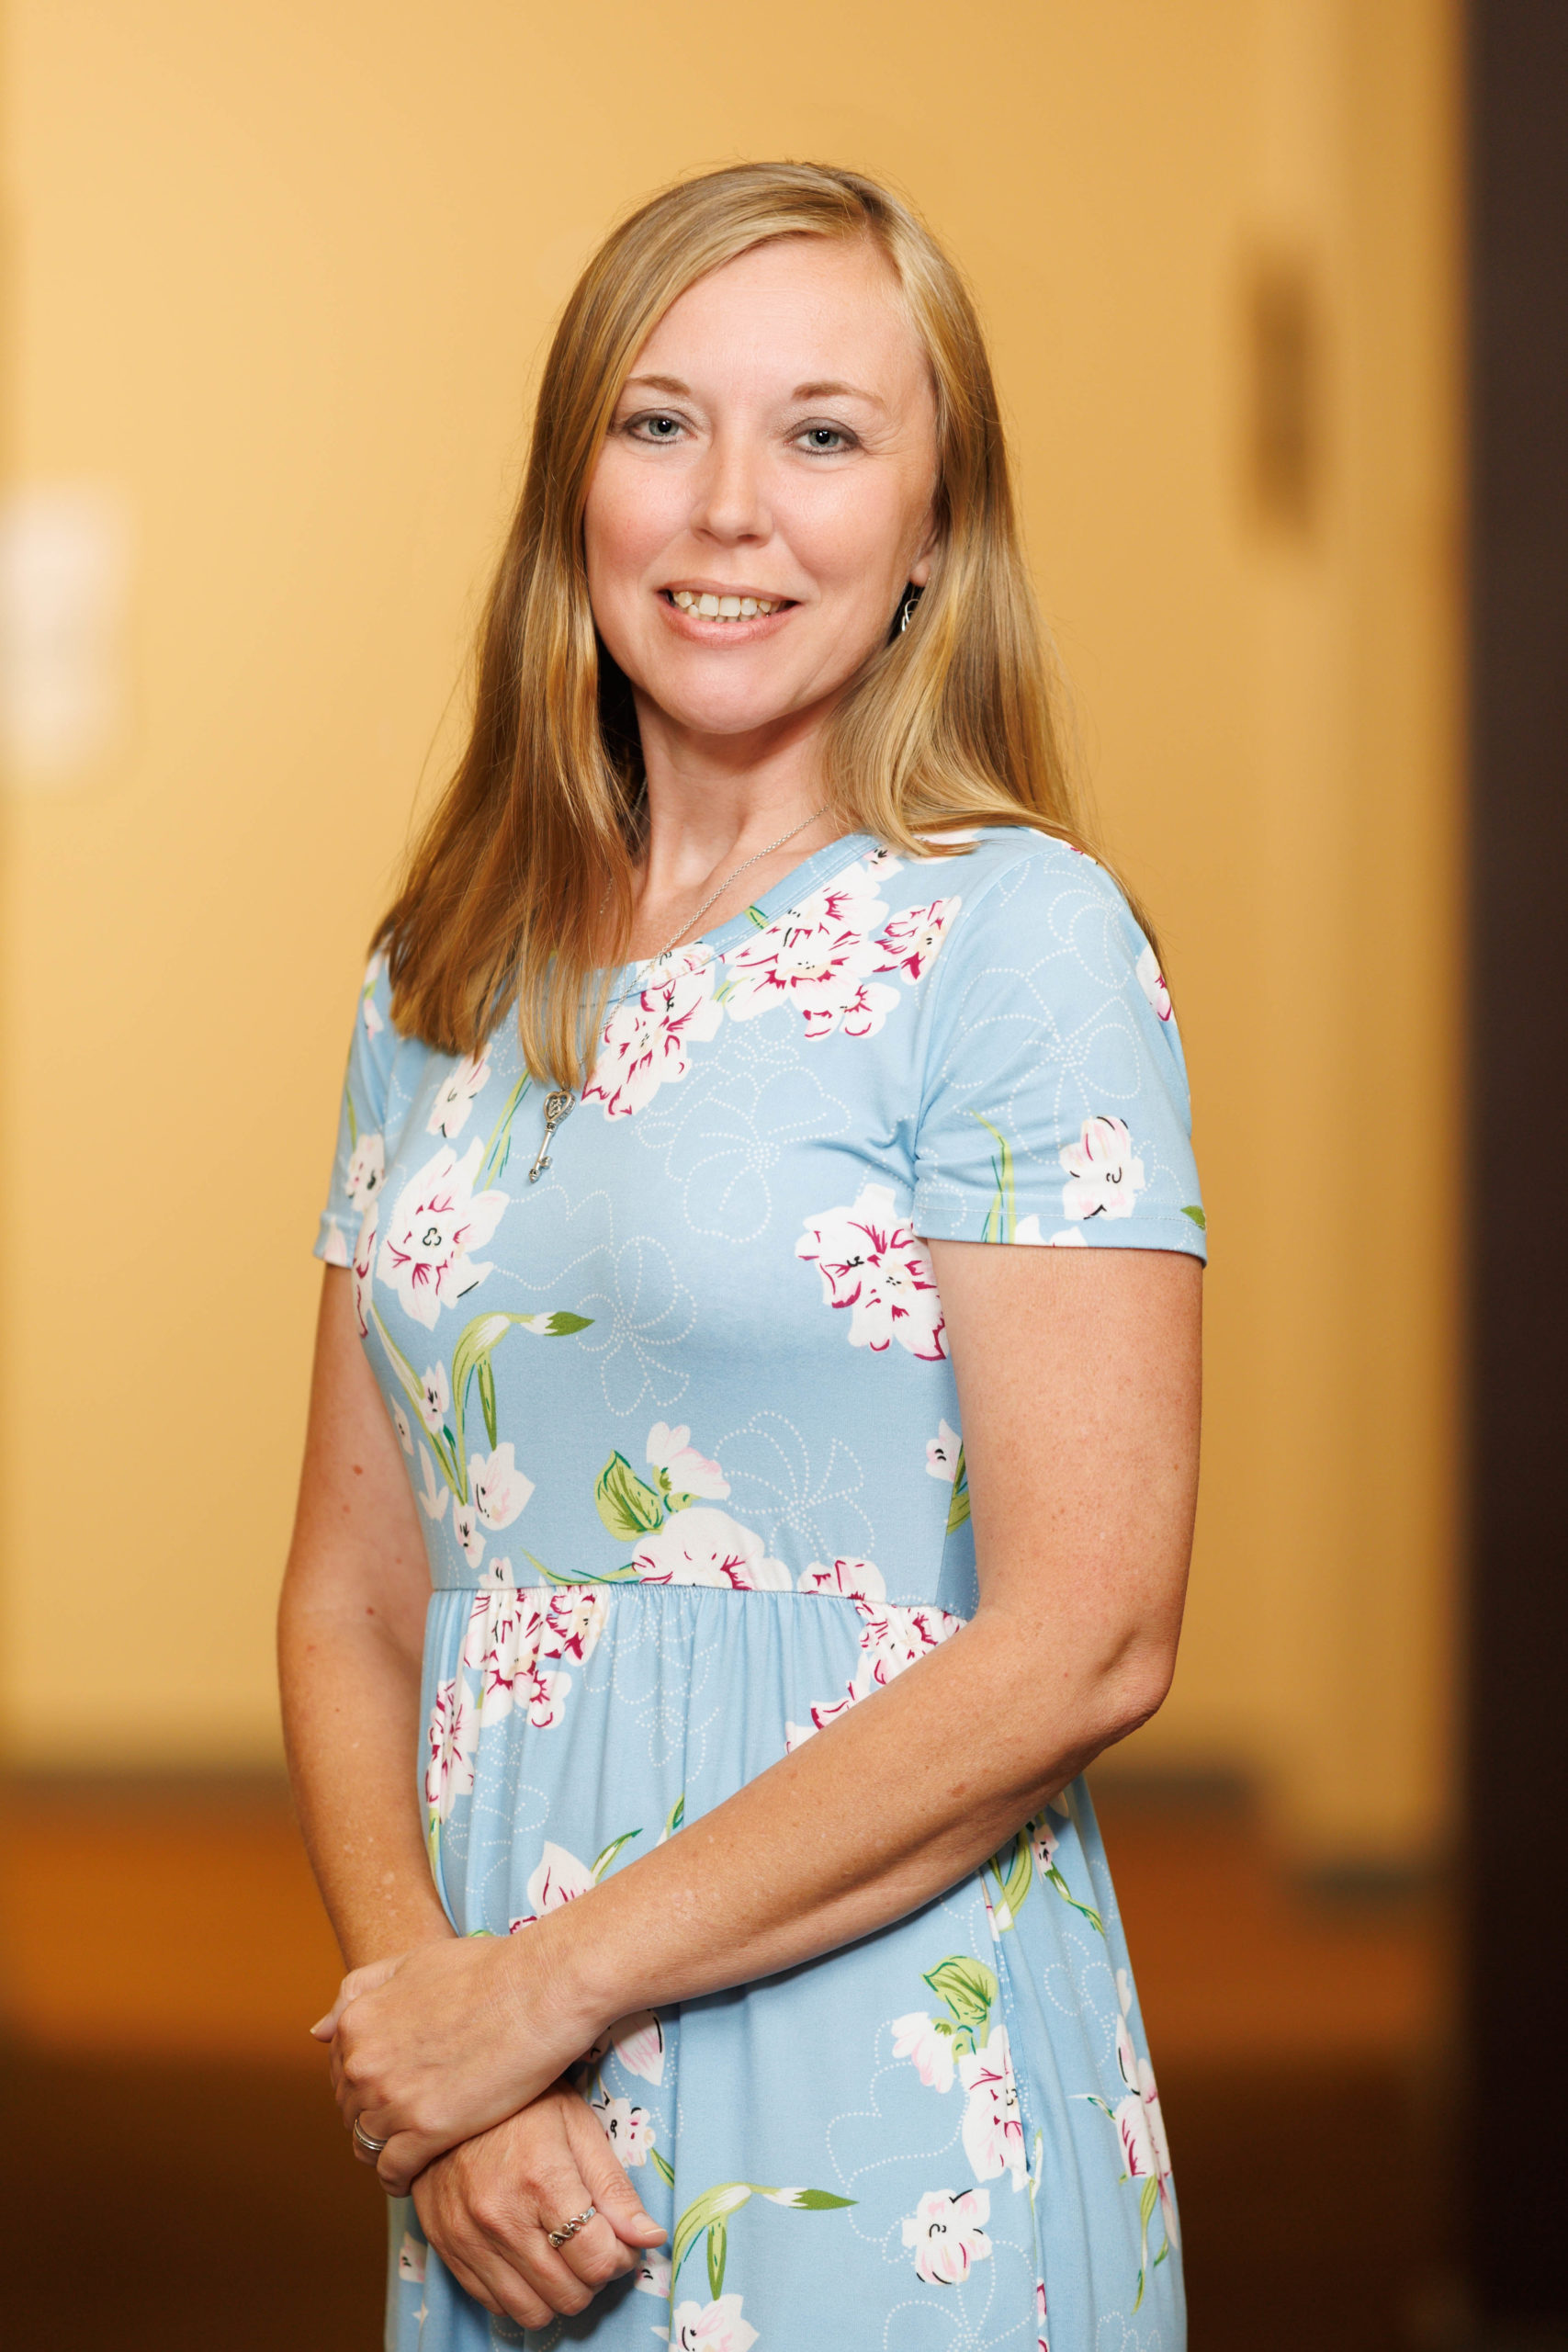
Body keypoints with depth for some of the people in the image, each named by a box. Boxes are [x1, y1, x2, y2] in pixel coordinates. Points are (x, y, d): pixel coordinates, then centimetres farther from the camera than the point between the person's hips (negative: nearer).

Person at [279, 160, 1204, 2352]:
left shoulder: (1016, 936, -9)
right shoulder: (445, 987, 8)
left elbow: (1084, 1639, -16)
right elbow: (358, 1596, 8)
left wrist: (540, 1986, -14)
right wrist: (429, 2050, -8)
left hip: (884, 2150, -5)